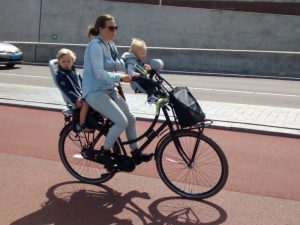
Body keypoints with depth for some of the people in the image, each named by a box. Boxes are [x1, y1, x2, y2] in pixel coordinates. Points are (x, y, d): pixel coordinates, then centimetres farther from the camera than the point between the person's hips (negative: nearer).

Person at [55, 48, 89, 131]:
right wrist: (76, 99, -29)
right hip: (74, 99, -8)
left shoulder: (74, 72, 20)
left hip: (82, 95, 8)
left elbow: (82, 84, 24)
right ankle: (81, 125, -24)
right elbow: (66, 90, -16)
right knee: (85, 103, -34)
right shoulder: (60, 75, -4)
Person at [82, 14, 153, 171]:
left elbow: (117, 66, 15)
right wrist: (120, 77, -36)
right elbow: (99, 73, -25)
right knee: (122, 122, -20)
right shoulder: (96, 45, -16)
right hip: (95, 92, -9)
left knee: (130, 118, 4)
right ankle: (104, 153, -3)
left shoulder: (111, 45, 11)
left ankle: (135, 153, 17)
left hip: (109, 90, 9)